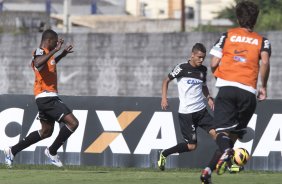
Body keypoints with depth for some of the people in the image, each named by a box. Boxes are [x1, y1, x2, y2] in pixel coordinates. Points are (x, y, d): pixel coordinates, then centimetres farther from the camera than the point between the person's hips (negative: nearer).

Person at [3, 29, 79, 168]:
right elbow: (38, 64, -38)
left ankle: (12, 151, 23)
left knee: (46, 131, 20)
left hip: (47, 98, 11)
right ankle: (52, 151, -3)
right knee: (72, 123, -16)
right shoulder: (40, 52, -13)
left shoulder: (45, 53, 18)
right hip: (47, 97, -11)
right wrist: (55, 50, -39)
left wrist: (62, 54, 37)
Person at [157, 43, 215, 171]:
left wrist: (208, 97, 8)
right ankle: (164, 154, 15)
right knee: (192, 145, -4)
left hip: (201, 110, 5)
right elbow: (166, 80, 2)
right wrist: (164, 98, -9)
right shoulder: (182, 68, -7)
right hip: (186, 112, -5)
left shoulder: (203, 70, 9)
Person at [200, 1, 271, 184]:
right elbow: (265, 62, -5)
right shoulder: (262, 41, 14)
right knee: (234, 134, 9)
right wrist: (264, 87, 6)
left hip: (227, 87, 0)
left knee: (222, 130, -8)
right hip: (249, 92, 0)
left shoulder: (227, 35, 15)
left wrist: (218, 75, 28)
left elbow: (214, 64, 6)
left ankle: (225, 151, -43)